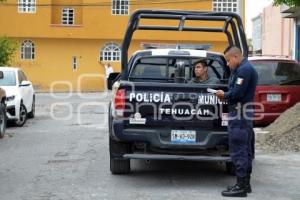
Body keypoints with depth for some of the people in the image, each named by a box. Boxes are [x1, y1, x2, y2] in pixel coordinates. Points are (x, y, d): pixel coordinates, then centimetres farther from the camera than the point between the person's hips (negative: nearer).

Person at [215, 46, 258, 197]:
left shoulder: (244, 70, -15)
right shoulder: (246, 68, 19)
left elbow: (237, 93, -21)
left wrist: (224, 95, -4)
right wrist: (226, 96, 5)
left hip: (239, 115, -11)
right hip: (246, 114, 11)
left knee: (238, 150, -8)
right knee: (245, 150, 14)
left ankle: (241, 186, -5)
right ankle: (245, 184, 22)